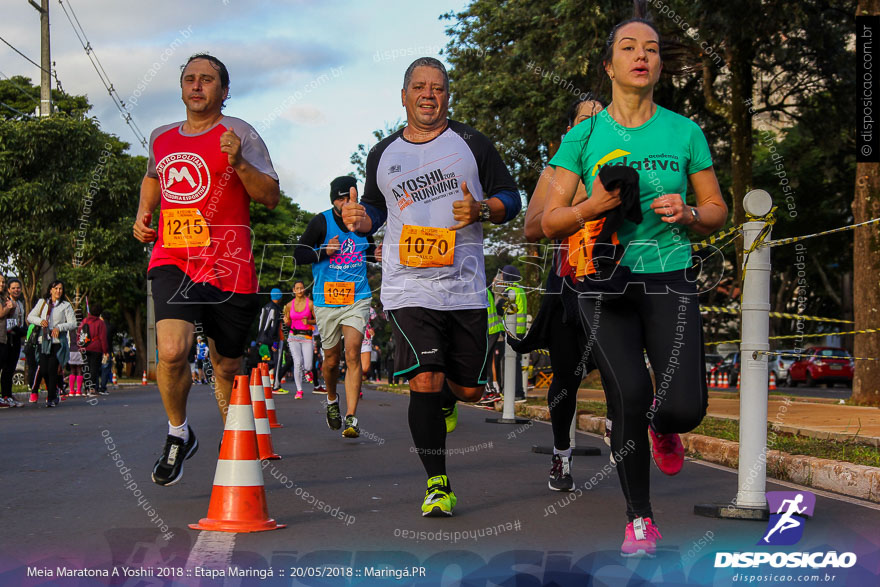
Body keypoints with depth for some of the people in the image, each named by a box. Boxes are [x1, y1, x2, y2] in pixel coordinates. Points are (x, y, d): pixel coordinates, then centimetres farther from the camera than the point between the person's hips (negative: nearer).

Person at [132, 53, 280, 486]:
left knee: (227, 368, 8)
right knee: (172, 351, -21)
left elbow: (271, 197, -5)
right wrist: (143, 215, 20)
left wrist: (238, 162, -20)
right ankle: (178, 435, 4)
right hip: (172, 261, 2)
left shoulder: (239, 133, 1)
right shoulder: (160, 138, 15)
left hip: (229, 267, -2)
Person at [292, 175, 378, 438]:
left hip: (357, 299, 1)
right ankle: (332, 400, 38)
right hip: (327, 300, -1)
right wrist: (324, 252, -19)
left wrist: (376, 254, 4)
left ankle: (351, 419, -16)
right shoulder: (322, 221, -3)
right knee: (331, 360, 7)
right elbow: (299, 254, -3)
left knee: (352, 354, -14)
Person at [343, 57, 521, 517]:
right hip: (408, 286, 0)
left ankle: (444, 401, 45)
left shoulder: (471, 143, 6)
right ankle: (438, 485, -3)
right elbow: (375, 209, 25)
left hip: (465, 287, 0)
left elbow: (511, 199, 8)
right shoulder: (382, 154, 12)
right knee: (425, 381, -14)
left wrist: (481, 210, -14)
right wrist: (360, 219, 1)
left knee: (469, 388, 6)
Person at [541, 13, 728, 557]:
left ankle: (661, 427, 27)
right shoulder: (585, 135, 5)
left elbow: (718, 210, 13)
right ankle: (640, 520, 7)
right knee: (629, 396, -13)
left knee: (685, 408, -14)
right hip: (607, 281, 0)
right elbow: (549, 222, 6)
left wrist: (688, 215, -9)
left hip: (671, 280, 1)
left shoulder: (685, 132, 7)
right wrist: (591, 208, -13)